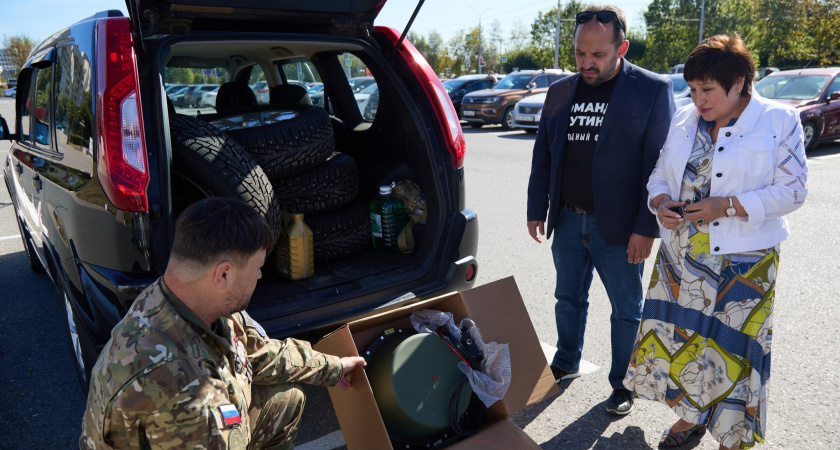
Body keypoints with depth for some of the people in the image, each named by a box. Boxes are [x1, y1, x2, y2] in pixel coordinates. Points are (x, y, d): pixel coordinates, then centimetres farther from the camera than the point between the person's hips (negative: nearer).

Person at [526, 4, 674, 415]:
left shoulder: (652, 90, -8)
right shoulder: (560, 92, 7)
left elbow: (660, 163, -11)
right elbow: (542, 156, 11)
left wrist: (646, 228, -14)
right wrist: (537, 210, 10)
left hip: (618, 227, -4)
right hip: (567, 220, 5)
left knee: (626, 310, 10)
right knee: (568, 299, 19)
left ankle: (622, 384, 28)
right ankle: (566, 364, 39)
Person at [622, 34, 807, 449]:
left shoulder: (778, 121, -6)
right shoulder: (684, 120, 7)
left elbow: (792, 189, -9)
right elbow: (661, 173, 13)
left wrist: (727, 206, -20)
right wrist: (660, 201, -9)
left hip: (742, 262, -4)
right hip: (681, 256, 5)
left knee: (732, 346, 3)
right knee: (676, 335, 11)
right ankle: (692, 415, 34)